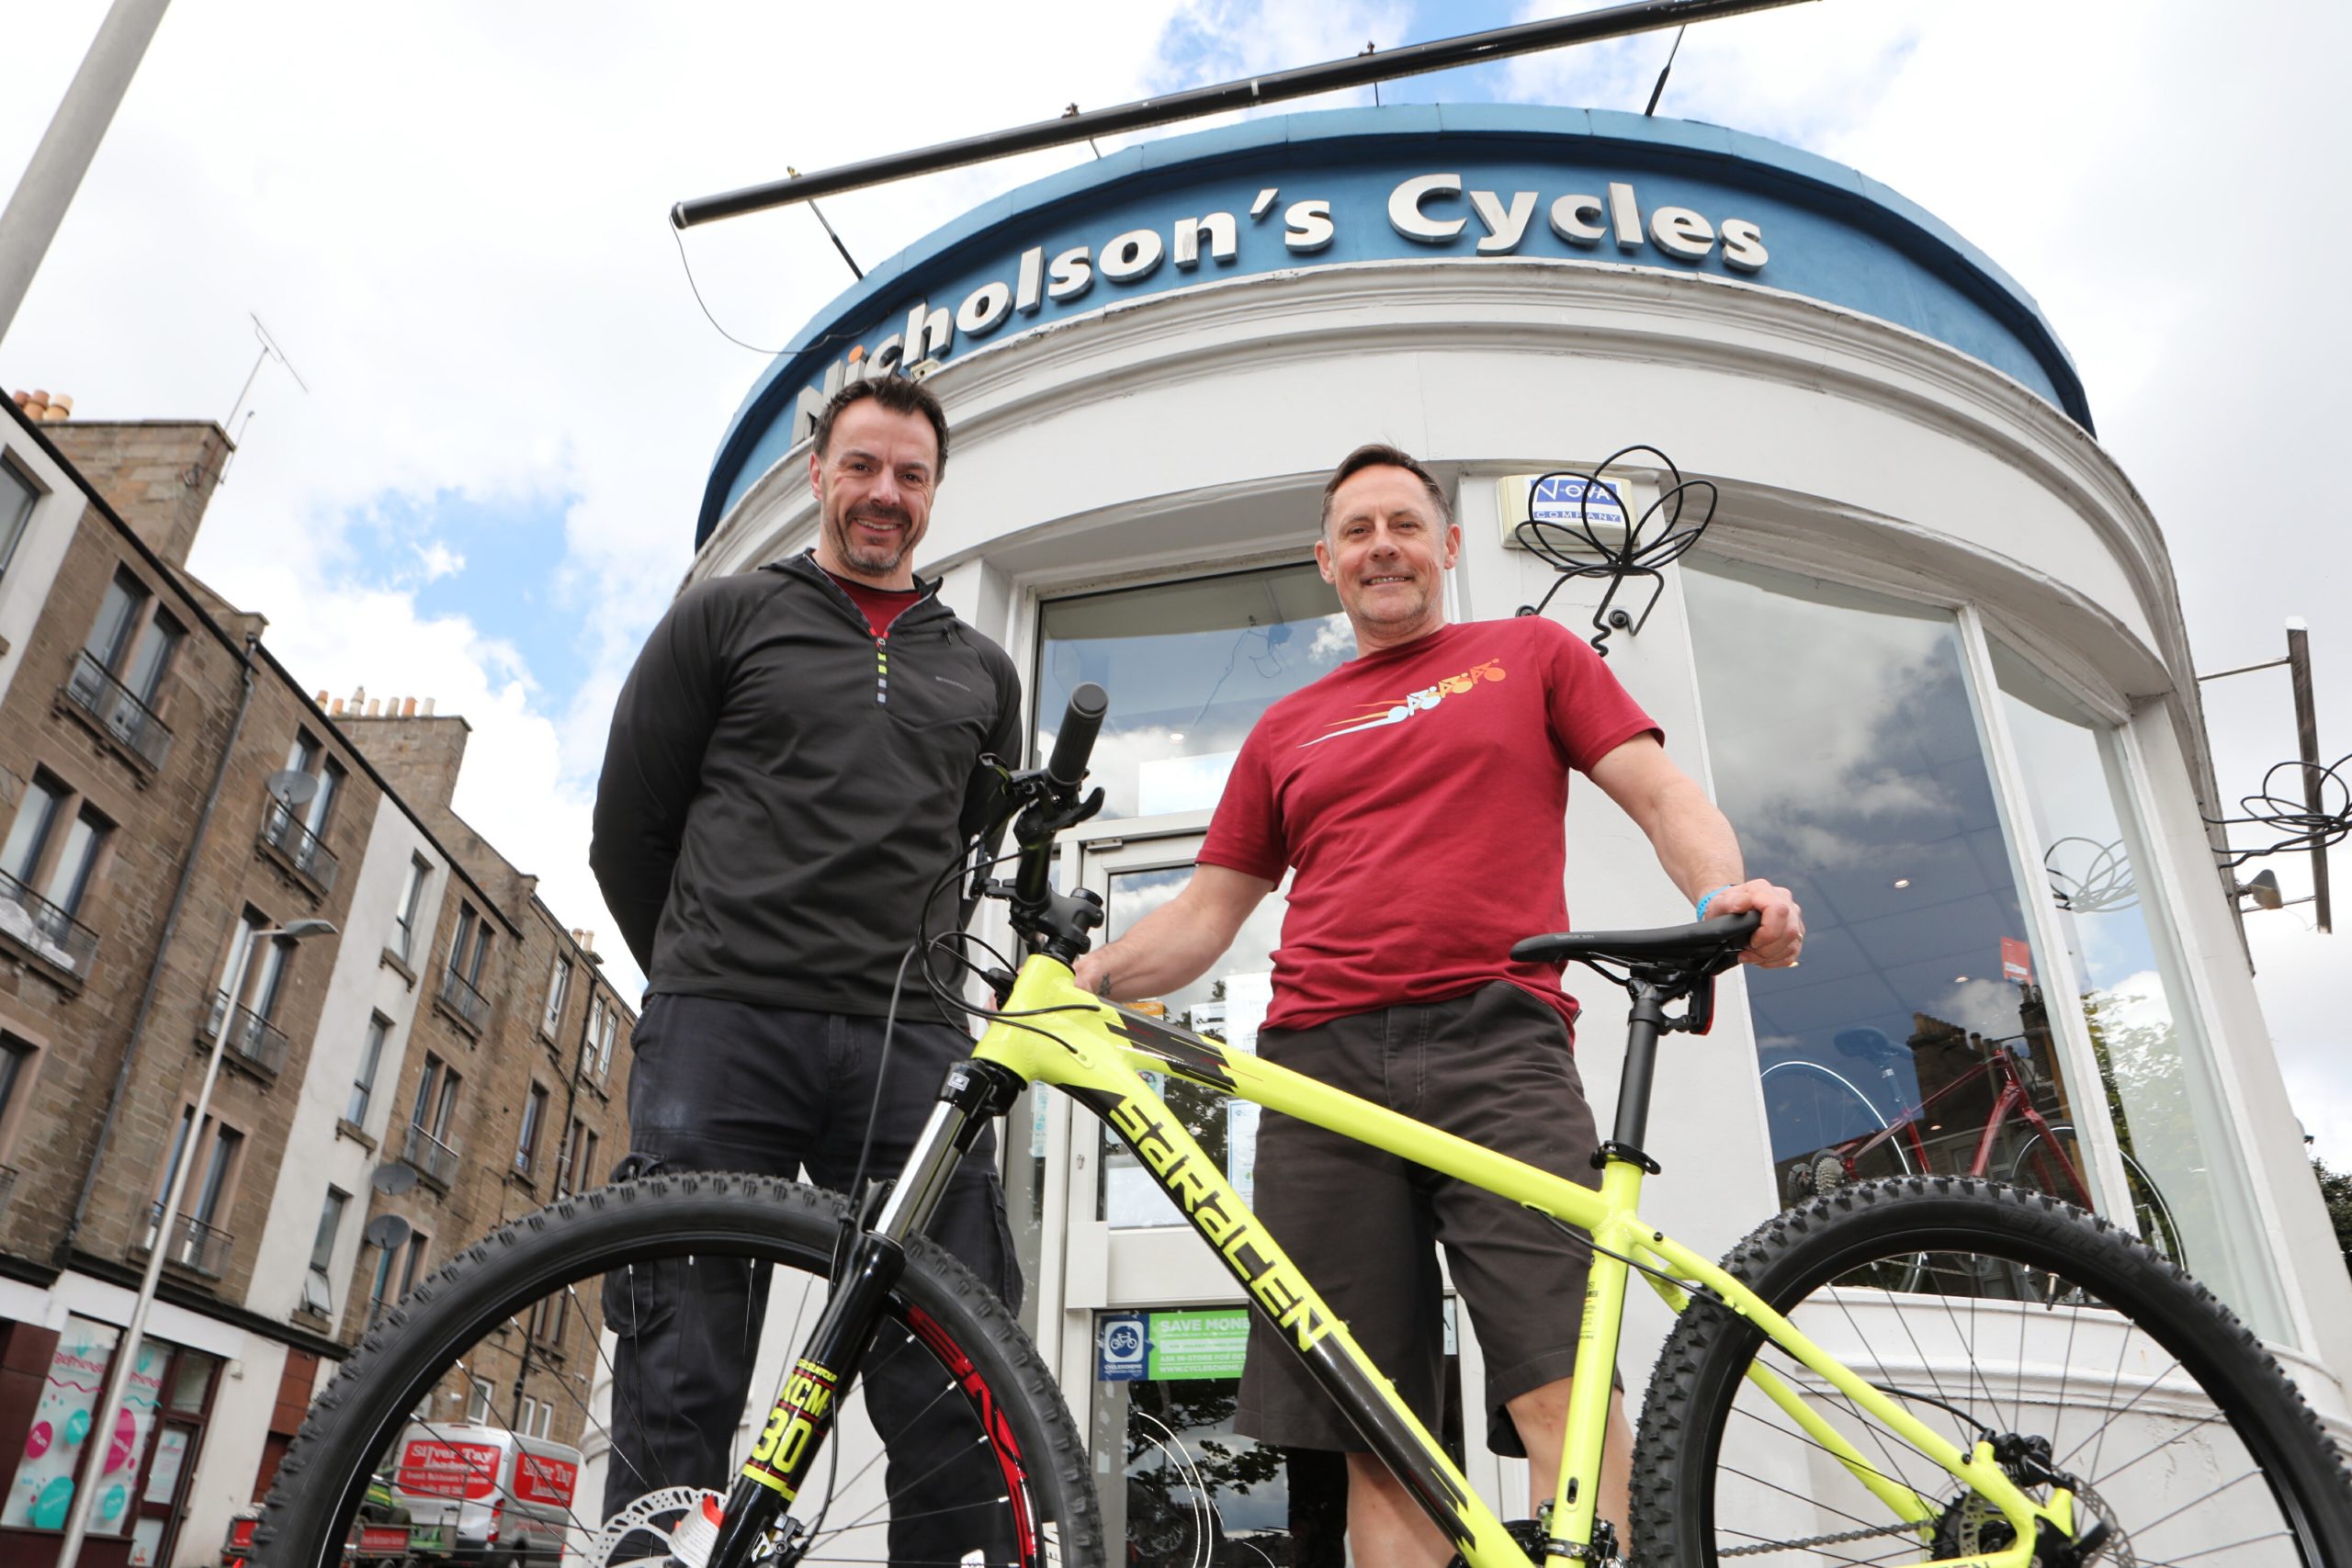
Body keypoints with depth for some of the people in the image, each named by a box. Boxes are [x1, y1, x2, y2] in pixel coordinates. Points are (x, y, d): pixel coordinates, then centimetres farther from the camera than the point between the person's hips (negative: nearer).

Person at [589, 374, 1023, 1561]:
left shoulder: (981, 673, 21)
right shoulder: (726, 616, 13)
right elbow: (627, 831, 13)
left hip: (912, 1048, 2)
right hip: (722, 1032, -2)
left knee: (961, 1398, -3)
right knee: (681, 1391, -3)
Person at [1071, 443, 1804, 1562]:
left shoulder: (1531, 653, 18)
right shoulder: (1285, 731, 24)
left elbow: (1666, 798, 9)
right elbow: (1207, 911, 22)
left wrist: (1726, 893, -13)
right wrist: (1084, 976, 4)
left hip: (1495, 1048, -2)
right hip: (1320, 1066, 3)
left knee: (1561, 1392, -16)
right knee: (1377, 1439, 0)